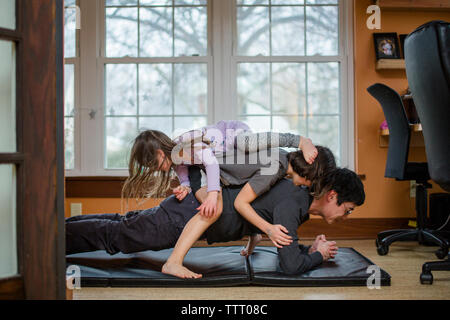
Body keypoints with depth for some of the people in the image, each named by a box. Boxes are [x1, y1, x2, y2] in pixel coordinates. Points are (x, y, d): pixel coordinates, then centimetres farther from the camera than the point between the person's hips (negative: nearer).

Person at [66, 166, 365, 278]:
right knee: (113, 237, 5)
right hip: (188, 215, -9)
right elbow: (290, 264, -29)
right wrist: (318, 255, -10)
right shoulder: (291, 204, -25)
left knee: (122, 225, 22)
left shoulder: (301, 193, 4)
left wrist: (309, 249, 4)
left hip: (195, 204, 9)